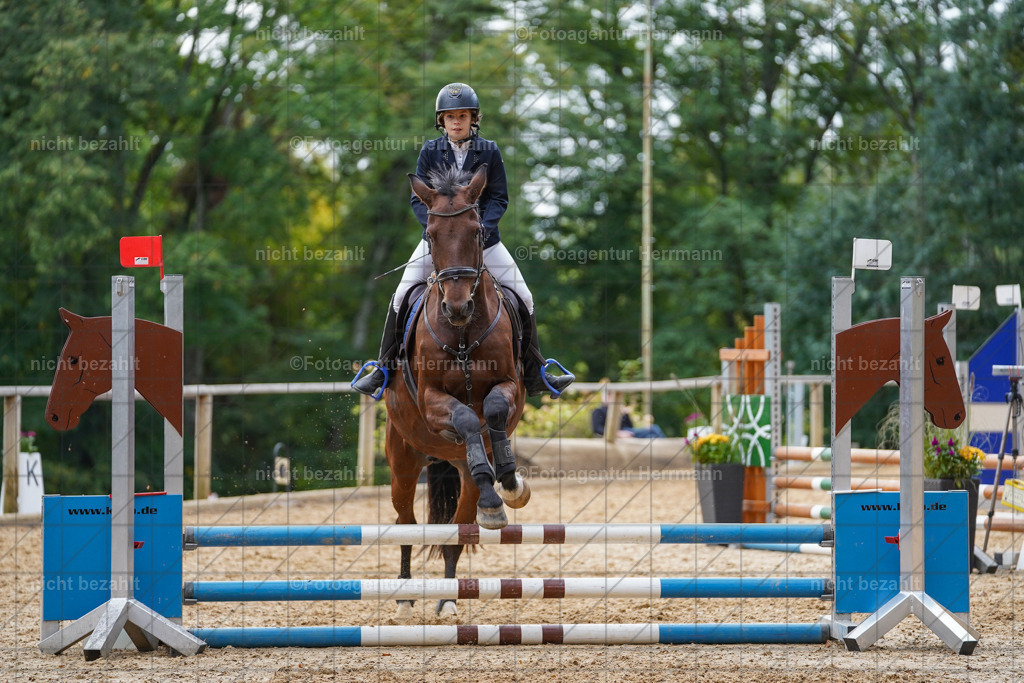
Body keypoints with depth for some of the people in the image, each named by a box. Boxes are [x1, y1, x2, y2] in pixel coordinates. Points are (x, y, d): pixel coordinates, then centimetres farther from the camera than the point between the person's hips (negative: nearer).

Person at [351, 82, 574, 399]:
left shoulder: (489, 152, -2)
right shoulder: (430, 152, -2)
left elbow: (499, 198, -3)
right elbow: (418, 199, -4)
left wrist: (484, 226, -21)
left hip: (483, 239, 0)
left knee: (523, 299, -3)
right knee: (401, 298, -9)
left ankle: (535, 375, 9)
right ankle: (383, 370, 3)